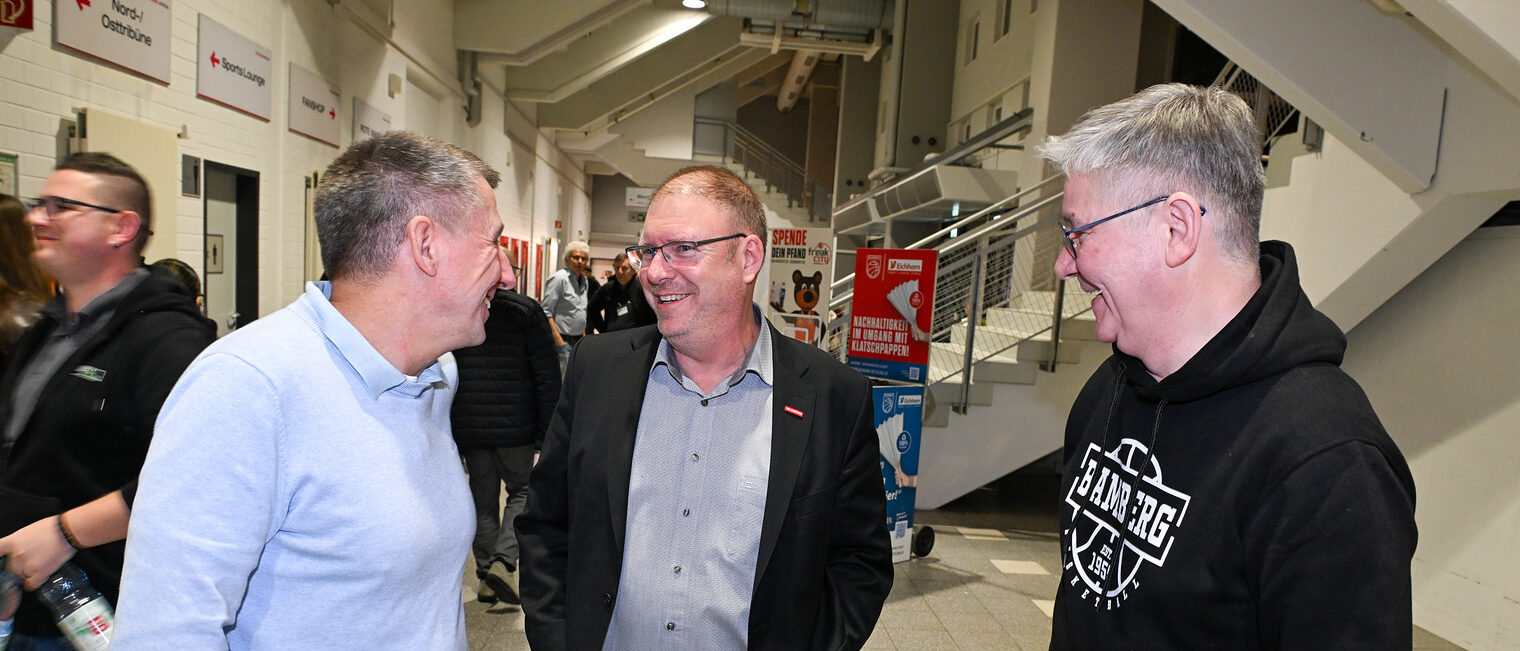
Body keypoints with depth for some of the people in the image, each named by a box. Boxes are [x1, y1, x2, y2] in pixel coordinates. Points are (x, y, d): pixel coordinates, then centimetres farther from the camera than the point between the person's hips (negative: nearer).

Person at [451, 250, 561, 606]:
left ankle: (486, 575, 21)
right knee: (521, 490, 14)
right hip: (515, 427, -3)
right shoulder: (526, 310, -6)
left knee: (482, 500, 15)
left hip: (468, 427, 3)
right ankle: (503, 560, -3)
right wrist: (547, 430, -2)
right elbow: (547, 376, -9)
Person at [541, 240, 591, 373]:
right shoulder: (558, 278, -11)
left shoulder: (585, 280, 13)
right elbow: (546, 312, -16)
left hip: (578, 339, 8)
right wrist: (558, 340, -20)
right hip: (563, 339, -8)